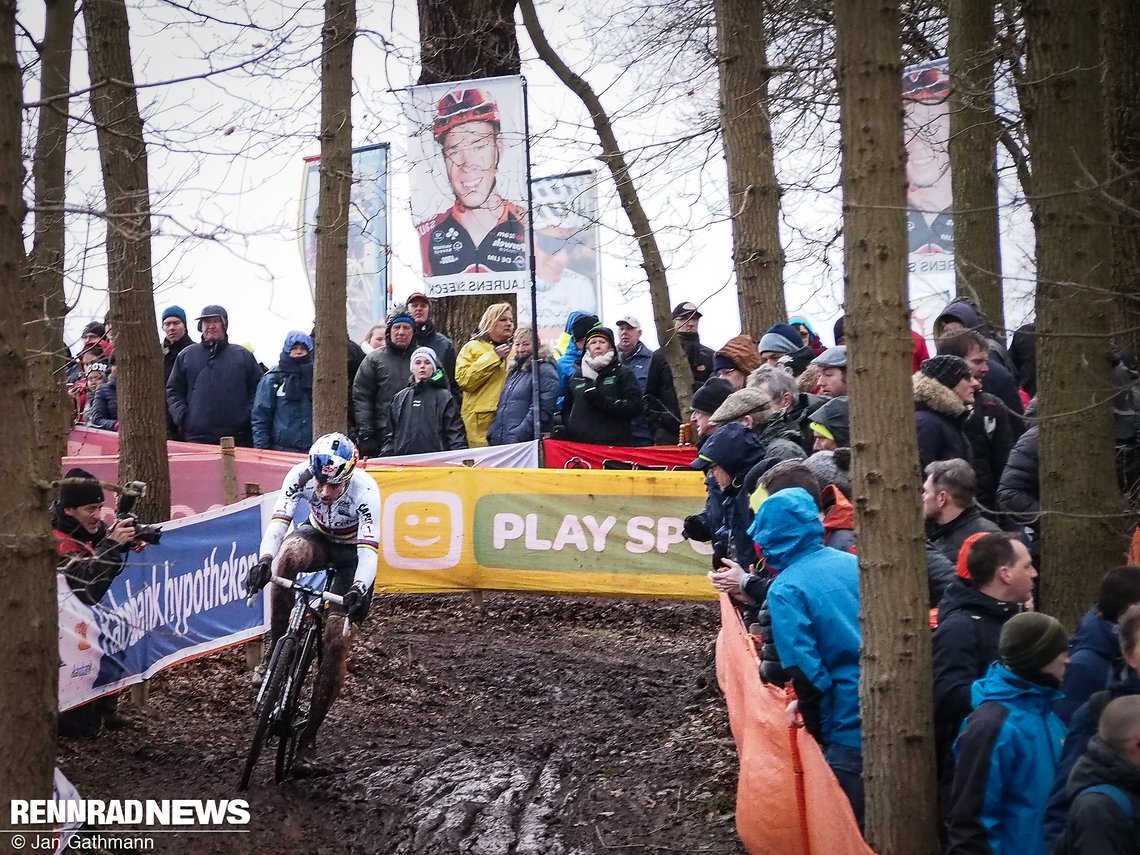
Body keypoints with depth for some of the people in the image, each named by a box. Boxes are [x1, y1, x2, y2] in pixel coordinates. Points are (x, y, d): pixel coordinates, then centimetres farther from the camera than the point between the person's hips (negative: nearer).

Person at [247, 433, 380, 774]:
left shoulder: (365, 489, -33)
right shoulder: (301, 475, -26)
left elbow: (368, 550, -38)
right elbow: (279, 520, -35)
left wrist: (359, 589, -55)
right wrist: (263, 561, -52)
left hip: (352, 552, -2)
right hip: (317, 537, 2)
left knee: (337, 644, -12)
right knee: (287, 556, -37)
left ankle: (308, 737, -3)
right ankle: (277, 650, -24)